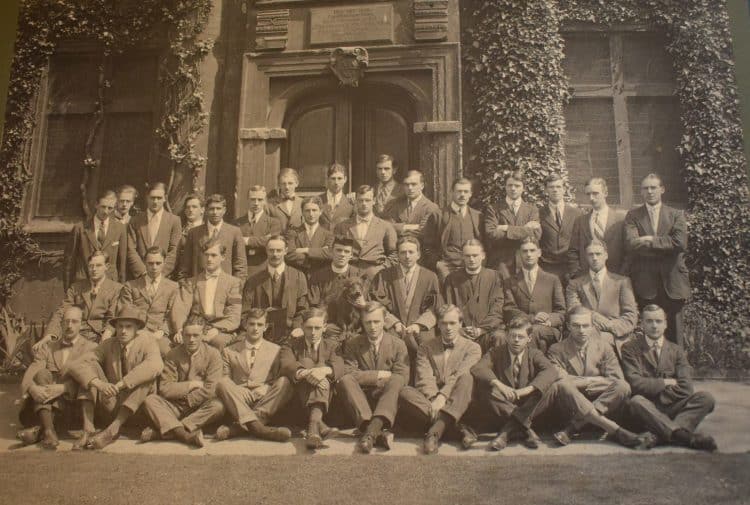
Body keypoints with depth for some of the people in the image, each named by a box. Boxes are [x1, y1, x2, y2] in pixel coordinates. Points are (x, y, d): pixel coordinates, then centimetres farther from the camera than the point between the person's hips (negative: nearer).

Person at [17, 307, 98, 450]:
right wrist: (32, 387, -21)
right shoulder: (48, 348, 20)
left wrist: (63, 388, -25)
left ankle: (88, 429, -43)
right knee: (42, 373, -21)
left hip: (78, 405, -2)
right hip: (52, 405, 3)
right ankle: (48, 431, -36)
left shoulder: (90, 348, 11)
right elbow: (30, 372, 2)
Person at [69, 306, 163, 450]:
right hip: (111, 407, 2)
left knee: (148, 376, -27)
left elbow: (155, 366, -29)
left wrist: (120, 385, -35)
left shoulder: (146, 343, -5)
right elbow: (77, 365, -10)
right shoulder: (108, 345, 2)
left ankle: (114, 428, -33)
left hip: (136, 408, -2)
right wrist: (98, 383, -30)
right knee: (91, 366, -11)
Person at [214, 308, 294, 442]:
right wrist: (233, 394, -9)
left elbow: (278, 379, 13)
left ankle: (239, 427, -38)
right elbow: (224, 379, 12)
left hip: (266, 400, 0)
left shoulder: (275, 350, 19)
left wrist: (265, 389, -8)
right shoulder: (229, 352, 20)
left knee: (285, 382, -29)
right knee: (222, 383, -29)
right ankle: (257, 426, -44)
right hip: (239, 399, 0)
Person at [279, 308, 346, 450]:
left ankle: (313, 424, -52)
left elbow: (339, 367, -4)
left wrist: (325, 370, -29)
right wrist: (304, 373, -30)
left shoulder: (332, 346, 19)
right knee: (306, 362, -24)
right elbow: (286, 365, -7)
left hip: (326, 398, 0)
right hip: (297, 398, 0)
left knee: (321, 370, -28)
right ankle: (317, 422, -47)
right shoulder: (292, 346, 17)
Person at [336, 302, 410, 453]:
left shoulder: (398, 344, 6)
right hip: (360, 399, 1)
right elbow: (349, 374, -8)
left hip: (386, 398, 0)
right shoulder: (352, 345, 8)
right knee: (344, 380, -28)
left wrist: (368, 379, -13)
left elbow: (403, 377, -6)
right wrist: (379, 375, -11)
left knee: (396, 381, -30)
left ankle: (371, 430, -49)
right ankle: (379, 431, -44)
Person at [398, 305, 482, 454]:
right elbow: (424, 379, 1)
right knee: (405, 393, -28)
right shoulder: (426, 348, 16)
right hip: (430, 401, 1)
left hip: (456, 404, -1)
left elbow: (460, 376, -5)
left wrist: (443, 397, -20)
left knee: (466, 378, -30)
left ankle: (436, 430, -38)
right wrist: (434, 400, -18)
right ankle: (457, 427, -30)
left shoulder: (472, 348, 12)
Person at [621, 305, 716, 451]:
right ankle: (684, 436, -40)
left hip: (673, 407, 4)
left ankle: (666, 436, -35)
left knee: (705, 398, -20)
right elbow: (635, 384, -10)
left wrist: (653, 389, -7)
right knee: (636, 402, -35)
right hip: (648, 409, -3)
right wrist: (666, 382, -3)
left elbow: (685, 388, 0)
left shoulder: (676, 351, 14)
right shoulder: (630, 349, 5)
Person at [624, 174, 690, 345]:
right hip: (645, 283, -1)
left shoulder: (676, 215, 8)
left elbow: (681, 243, -9)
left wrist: (651, 240, -10)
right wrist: (666, 247, -11)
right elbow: (632, 244, -11)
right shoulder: (633, 216, 6)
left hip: (672, 282, 1)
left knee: (673, 331, 7)